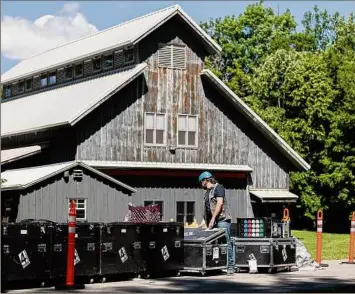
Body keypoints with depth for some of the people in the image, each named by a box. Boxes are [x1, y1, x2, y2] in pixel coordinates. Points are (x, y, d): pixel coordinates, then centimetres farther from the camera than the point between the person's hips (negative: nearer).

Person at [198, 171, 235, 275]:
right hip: (212, 221, 8)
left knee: (226, 243, -10)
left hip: (222, 219, -8)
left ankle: (230, 266, -9)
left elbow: (220, 203, -12)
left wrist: (213, 218, -17)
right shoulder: (207, 192, 23)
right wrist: (206, 222, 13)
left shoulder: (218, 187, -1)